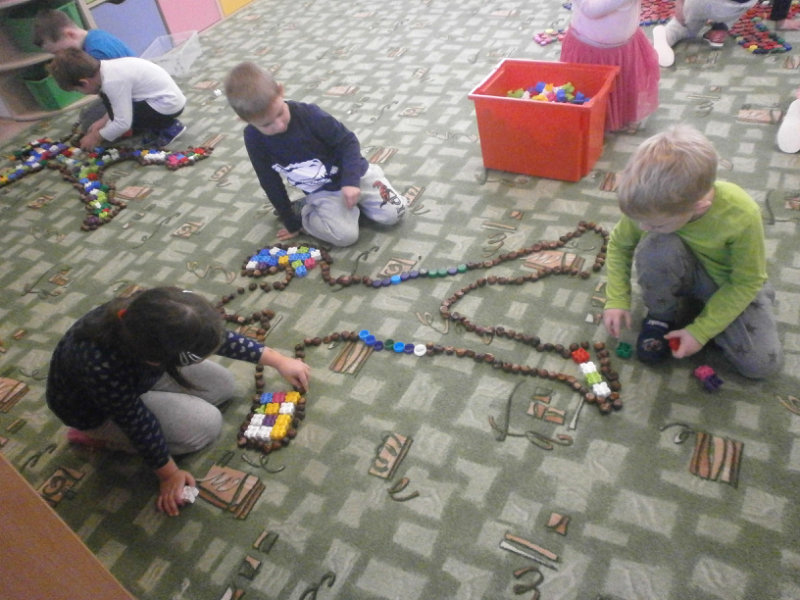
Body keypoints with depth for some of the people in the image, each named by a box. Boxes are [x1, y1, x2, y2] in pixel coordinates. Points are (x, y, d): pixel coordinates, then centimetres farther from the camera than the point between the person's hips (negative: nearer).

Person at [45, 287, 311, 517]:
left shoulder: (157, 316, -30)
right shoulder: (102, 367, -44)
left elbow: (217, 336, -12)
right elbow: (138, 422, -27)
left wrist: (278, 361, -4)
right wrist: (169, 475, -11)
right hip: (95, 406, -6)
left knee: (222, 385, 1)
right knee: (206, 424, -15)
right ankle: (99, 436, 1)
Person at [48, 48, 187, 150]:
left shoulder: (112, 81, -23)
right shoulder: (106, 68, 3)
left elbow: (123, 123, -23)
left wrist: (97, 137, -9)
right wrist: (103, 120, 11)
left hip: (168, 105, -9)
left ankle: (168, 127, -1)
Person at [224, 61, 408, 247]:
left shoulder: (308, 114, -23)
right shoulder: (254, 138, -16)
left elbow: (347, 141, -15)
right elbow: (271, 183, -5)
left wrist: (351, 180, -29)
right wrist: (292, 222, 1)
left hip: (356, 175, 0)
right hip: (322, 193, 0)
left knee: (393, 213, -8)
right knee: (345, 235, -24)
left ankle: (354, 199, 17)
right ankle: (306, 210, 3)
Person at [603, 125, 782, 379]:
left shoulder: (742, 215, -34)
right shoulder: (651, 205, -28)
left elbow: (747, 281, -19)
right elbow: (618, 245, -8)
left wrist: (700, 331, -19)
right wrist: (617, 300, -14)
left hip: (730, 282, -1)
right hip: (680, 272, 1)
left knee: (761, 363, -16)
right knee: (655, 248, -35)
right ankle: (663, 316, -7)